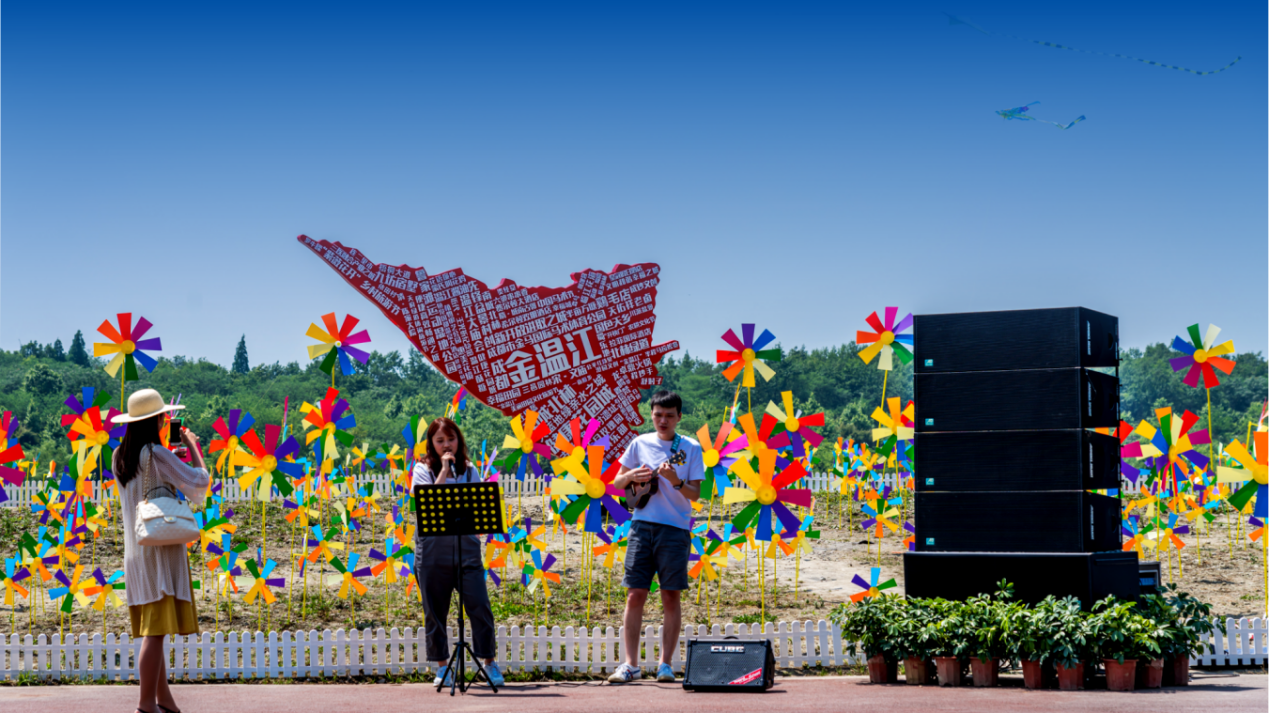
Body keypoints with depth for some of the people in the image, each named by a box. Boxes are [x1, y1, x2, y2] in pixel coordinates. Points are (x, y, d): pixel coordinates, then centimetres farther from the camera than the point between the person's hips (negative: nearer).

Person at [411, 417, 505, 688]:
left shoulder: (469, 470, 12)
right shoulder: (422, 469, 3)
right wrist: (444, 470, -11)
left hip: (466, 545, 1)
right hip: (433, 548, -1)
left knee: (479, 605, -6)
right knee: (435, 610, 4)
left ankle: (490, 662, 6)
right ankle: (443, 667, 17)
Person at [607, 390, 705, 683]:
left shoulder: (690, 448, 1)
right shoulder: (641, 444, 8)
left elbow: (695, 494, -3)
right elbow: (616, 483, 15)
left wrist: (675, 481, -22)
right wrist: (632, 475, -6)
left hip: (675, 530, -2)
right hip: (643, 526, 2)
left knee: (671, 597, 0)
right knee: (635, 595, -2)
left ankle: (665, 664, 6)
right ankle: (630, 665, 0)